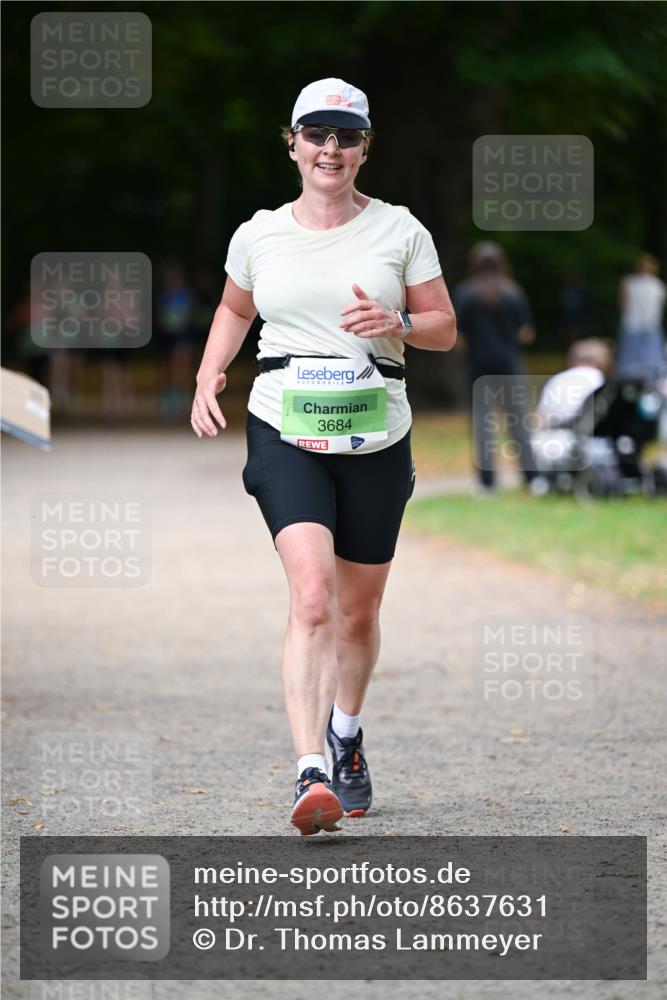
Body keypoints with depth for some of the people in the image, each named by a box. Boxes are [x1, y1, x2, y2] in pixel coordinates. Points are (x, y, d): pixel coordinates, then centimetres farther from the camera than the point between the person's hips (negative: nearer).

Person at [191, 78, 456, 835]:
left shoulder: (399, 231, 3)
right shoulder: (258, 235, 6)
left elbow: (445, 330, 8)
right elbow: (234, 309, 24)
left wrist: (396, 326, -13)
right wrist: (208, 377, 9)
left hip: (376, 437, 2)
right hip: (285, 432, -2)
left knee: (358, 611, 12)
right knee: (312, 595, -21)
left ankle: (345, 736, 41)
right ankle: (312, 773, -28)